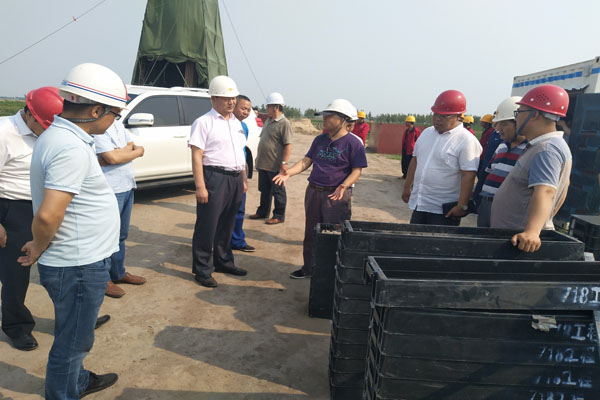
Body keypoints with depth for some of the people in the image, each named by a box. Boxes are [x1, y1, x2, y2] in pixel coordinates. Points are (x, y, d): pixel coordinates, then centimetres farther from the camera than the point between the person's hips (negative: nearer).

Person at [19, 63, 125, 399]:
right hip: (79, 267, -10)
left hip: (78, 261, 10)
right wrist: (37, 250, -13)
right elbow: (47, 216, -31)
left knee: (74, 334, 28)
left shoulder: (58, 135, 7)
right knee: (72, 342, 10)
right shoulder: (73, 149, -26)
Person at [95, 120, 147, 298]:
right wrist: (132, 151, -4)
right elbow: (113, 158, -22)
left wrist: (120, 152, -13)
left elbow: (140, 149, 5)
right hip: (110, 190, -9)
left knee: (121, 235, 18)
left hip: (127, 186, 9)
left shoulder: (118, 124, 13)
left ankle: (118, 273, 31)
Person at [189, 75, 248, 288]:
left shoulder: (236, 123, 16)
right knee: (207, 227, 0)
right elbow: (196, 155, -13)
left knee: (227, 225, 17)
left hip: (235, 178, 7)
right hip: (214, 177, -7)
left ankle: (223, 261, 31)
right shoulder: (204, 122, -6)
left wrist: (243, 180, 18)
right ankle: (201, 270, 12)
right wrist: (200, 186, -19)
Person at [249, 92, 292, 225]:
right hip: (263, 164, 9)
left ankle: (279, 216, 12)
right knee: (264, 190, 17)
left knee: (278, 191, 2)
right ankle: (263, 212, 30)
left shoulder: (284, 123, -13)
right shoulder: (268, 121, 15)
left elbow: (288, 145, -19)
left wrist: (284, 163, -24)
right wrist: (259, 157, 21)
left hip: (275, 165, -9)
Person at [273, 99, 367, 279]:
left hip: (337, 196, -6)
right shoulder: (320, 140, 12)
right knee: (311, 233, 14)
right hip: (313, 192, 6)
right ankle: (308, 267, 29)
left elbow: (357, 170, -10)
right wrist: (289, 172, -6)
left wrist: (343, 186, -27)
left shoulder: (353, 143, -7)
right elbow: (307, 161, 10)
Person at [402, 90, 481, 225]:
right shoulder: (426, 132, 9)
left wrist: (462, 206, -21)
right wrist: (407, 187, 16)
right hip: (418, 204, 7)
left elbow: (468, 176, -18)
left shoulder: (466, 141, -14)